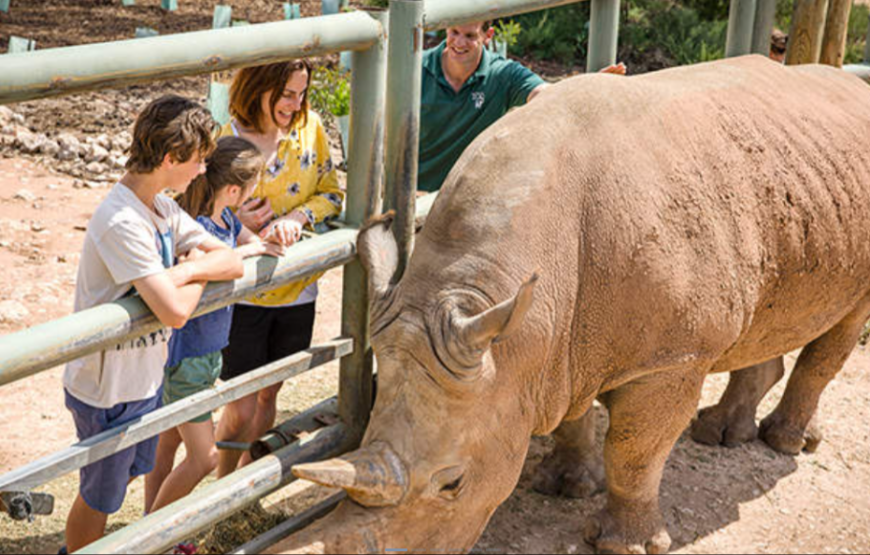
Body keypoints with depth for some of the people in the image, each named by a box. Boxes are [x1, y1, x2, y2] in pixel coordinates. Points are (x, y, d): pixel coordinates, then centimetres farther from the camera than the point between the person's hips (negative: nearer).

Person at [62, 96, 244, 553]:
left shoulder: (164, 209, 1)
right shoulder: (121, 222, -30)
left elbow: (233, 263, -1)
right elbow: (175, 311, -35)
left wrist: (187, 270, -19)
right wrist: (197, 271, -15)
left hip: (145, 376, 9)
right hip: (108, 392, -9)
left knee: (123, 478, 26)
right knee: (99, 497, 12)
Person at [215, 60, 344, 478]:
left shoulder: (309, 127, -3)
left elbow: (331, 192, 3)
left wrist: (298, 217, -16)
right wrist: (236, 223, -25)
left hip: (295, 289, 4)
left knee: (268, 397, 18)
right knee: (240, 412, 1)